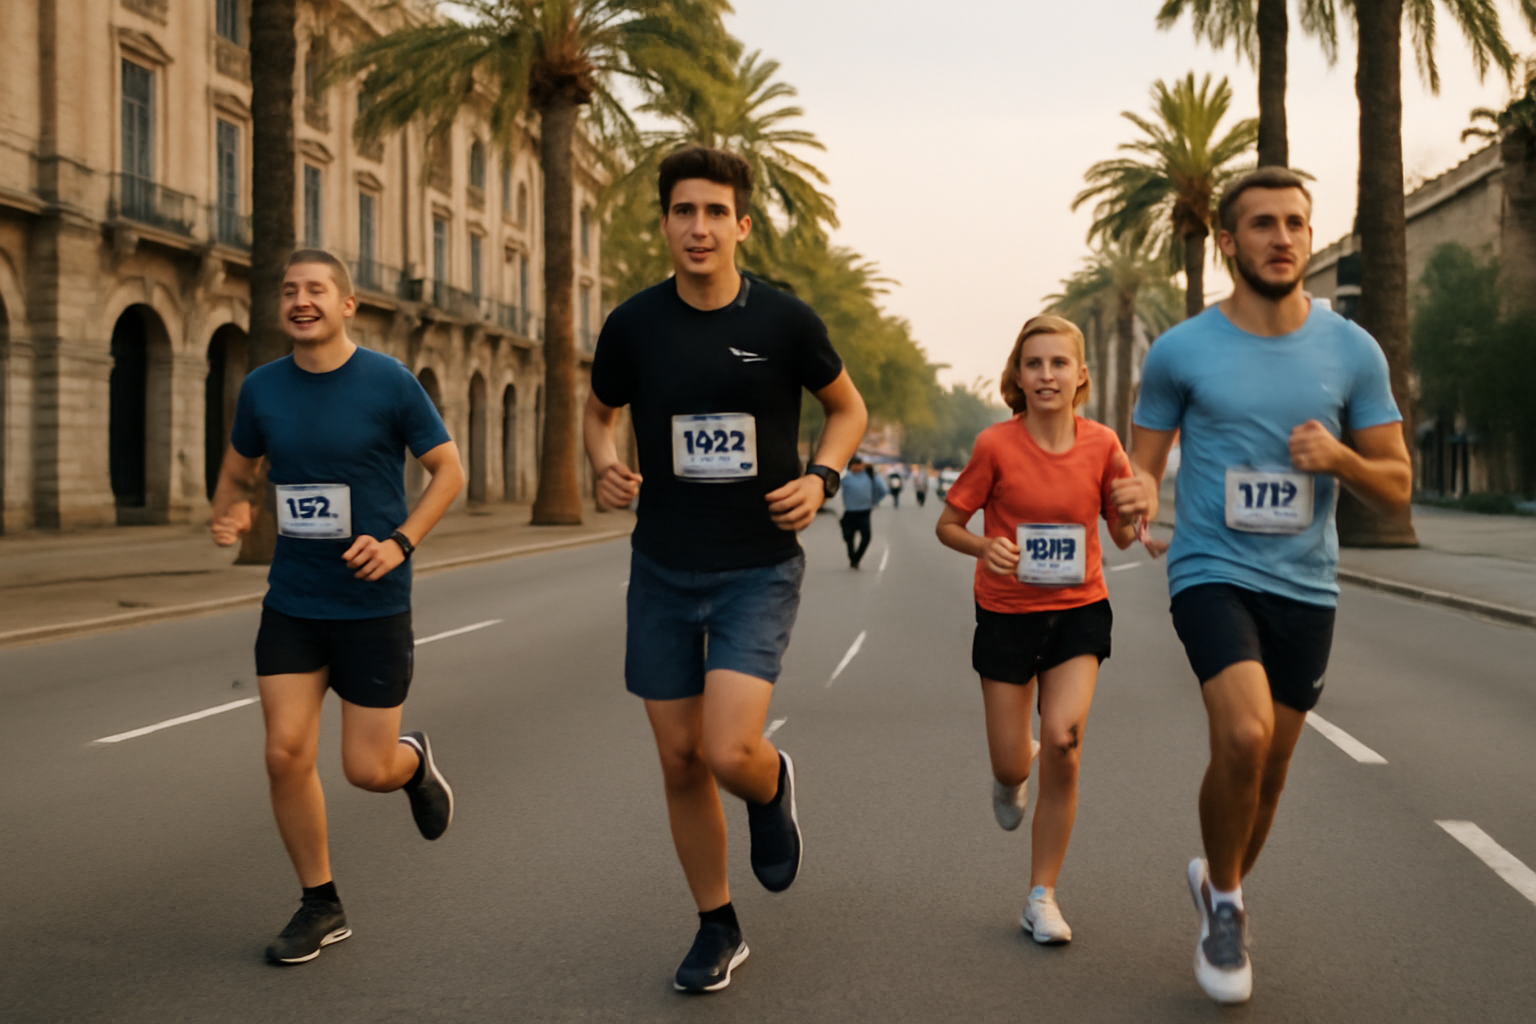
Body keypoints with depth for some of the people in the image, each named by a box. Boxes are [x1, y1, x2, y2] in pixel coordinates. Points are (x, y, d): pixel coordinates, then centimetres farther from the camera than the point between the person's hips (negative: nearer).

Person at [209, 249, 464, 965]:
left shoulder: (389, 383, -8)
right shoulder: (262, 388, 2)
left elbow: (448, 470, -1)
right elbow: (237, 473, 17)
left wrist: (400, 543, -15)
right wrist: (229, 515, -6)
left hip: (373, 606, -3)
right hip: (291, 604, 3)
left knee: (367, 770, -1)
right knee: (285, 754, -5)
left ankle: (415, 761, 38)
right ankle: (320, 907, 15)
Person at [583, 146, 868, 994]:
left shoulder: (783, 321, -7)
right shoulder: (634, 325, -3)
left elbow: (847, 407, 9)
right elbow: (598, 410, 16)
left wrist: (821, 478, -9)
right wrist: (605, 466, -5)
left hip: (759, 569, -3)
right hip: (663, 569, 3)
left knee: (729, 752, -18)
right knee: (680, 760, 7)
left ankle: (773, 786, 21)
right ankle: (717, 928, 27)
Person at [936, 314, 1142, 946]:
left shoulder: (1101, 445, -5)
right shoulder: (996, 445, -11)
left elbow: (1123, 535, 4)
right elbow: (948, 524, -3)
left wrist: (1134, 502, -18)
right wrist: (983, 547, -23)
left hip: (1079, 610, 1)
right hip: (1007, 613, -1)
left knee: (1063, 740, -18)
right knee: (1012, 767, 2)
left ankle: (1042, 896, -2)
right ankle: (1012, 773, 45)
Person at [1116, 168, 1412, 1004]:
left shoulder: (1352, 351, 1)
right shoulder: (1180, 351, -3)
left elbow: (1396, 487, 5)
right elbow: (1142, 467, 4)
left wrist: (1338, 458, -17)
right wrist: (1138, 494, -21)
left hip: (1305, 588, 3)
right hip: (1213, 573, -3)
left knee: (1268, 770, 12)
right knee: (1244, 735, -24)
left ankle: (1220, 882, 42)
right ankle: (1225, 903, 2)